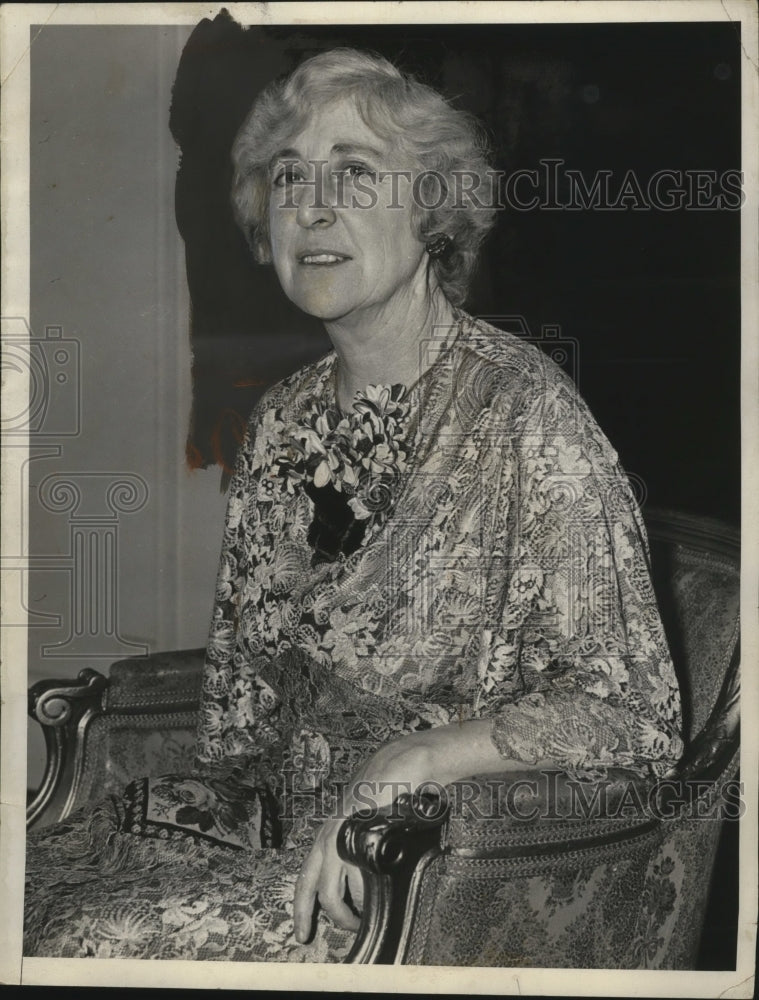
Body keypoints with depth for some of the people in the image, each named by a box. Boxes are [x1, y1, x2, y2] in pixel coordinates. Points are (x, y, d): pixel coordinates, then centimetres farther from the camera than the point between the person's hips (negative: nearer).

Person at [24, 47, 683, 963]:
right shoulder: (282, 418, 6)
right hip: (276, 816, 6)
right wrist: (222, 782, 2)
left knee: (94, 943, -22)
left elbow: (630, 712, -18)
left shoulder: (521, 408, -15)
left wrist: (404, 763, -27)